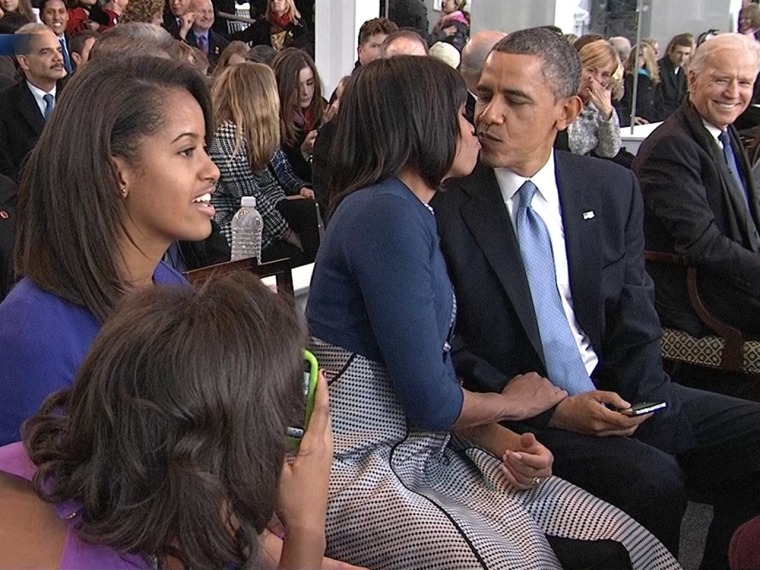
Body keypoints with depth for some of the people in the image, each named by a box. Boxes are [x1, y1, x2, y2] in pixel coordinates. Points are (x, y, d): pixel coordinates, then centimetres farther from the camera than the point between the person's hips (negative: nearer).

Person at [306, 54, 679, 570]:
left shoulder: (413, 212, 13)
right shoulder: (385, 214, -18)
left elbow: (440, 374, 10)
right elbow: (430, 401, -19)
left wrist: (506, 442, -7)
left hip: (428, 452, 8)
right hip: (366, 471, -8)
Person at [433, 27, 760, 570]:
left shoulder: (613, 189, 5)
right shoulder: (446, 207, -8)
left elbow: (635, 316, 7)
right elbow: (447, 349, -7)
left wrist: (636, 402, -13)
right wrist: (555, 411, -16)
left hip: (618, 394, 5)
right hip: (523, 413, -5)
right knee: (653, 480, -28)